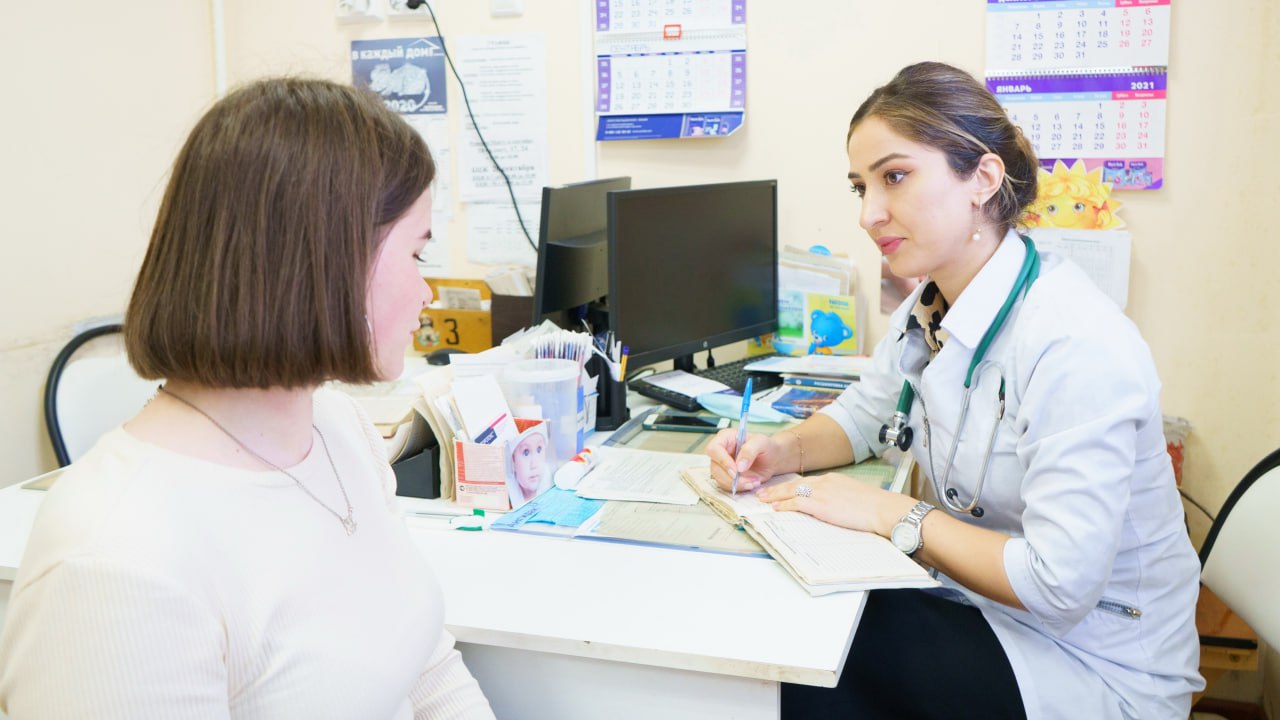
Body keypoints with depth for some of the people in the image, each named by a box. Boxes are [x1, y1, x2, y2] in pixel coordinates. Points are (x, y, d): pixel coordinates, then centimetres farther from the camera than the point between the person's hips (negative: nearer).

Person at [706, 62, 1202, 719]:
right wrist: (779, 452, -4)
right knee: (760, 622, -8)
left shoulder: (1077, 345, -28)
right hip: (973, 602, 7)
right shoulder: (927, 309, 0)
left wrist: (891, 513, -21)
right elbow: (861, 416, 16)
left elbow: (1058, 587, -29)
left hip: (1094, 665, -7)